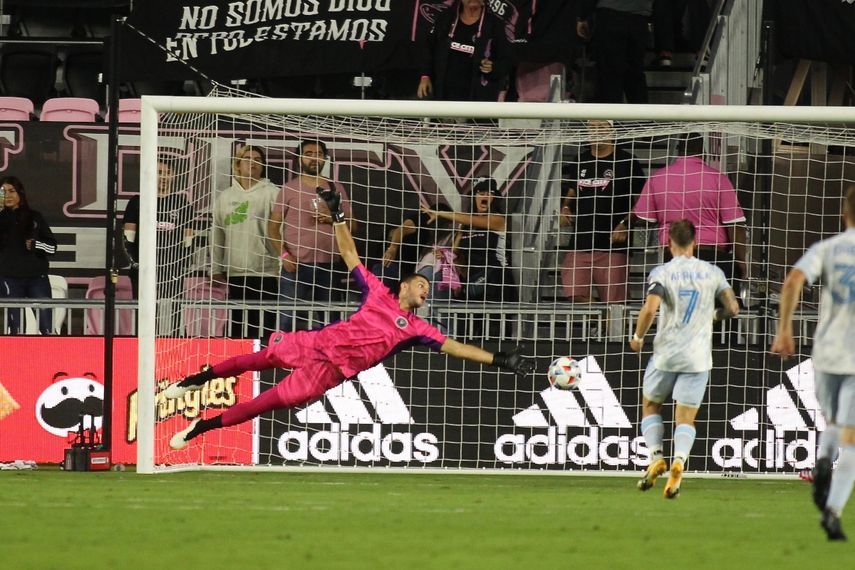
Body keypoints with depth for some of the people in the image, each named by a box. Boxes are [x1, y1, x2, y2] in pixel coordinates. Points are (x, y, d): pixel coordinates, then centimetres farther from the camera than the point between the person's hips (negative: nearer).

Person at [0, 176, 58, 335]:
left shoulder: (34, 217, 9)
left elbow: (52, 246, 12)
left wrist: (36, 245, -9)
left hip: (37, 276, 1)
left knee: (47, 325, -2)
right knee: (15, 327, 0)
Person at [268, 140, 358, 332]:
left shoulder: (335, 189, 13)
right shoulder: (289, 188, 4)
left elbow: (353, 225, 14)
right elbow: (273, 226, 1)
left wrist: (334, 219, -7)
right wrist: (284, 255, -13)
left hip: (329, 267, 3)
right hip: (296, 266, -3)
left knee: (330, 320, 6)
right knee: (289, 319, -7)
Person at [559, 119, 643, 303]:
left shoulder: (626, 162, -1)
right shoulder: (581, 160, 14)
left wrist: (625, 224, -16)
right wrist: (566, 208, 8)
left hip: (612, 246, -5)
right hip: (580, 244, 5)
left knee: (613, 301, -4)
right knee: (577, 296, -7)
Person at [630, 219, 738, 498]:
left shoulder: (661, 273, -5)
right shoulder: (712, 273, 4)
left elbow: (650, 309, -18)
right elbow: (732, 308, 4)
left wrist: (638, 336, -2)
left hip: (666, 353, -2)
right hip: (698, 357, 2)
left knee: (651, 405, 21)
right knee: (686, 418, 4)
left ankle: (656, 457, 3)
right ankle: (679, 461, -22)